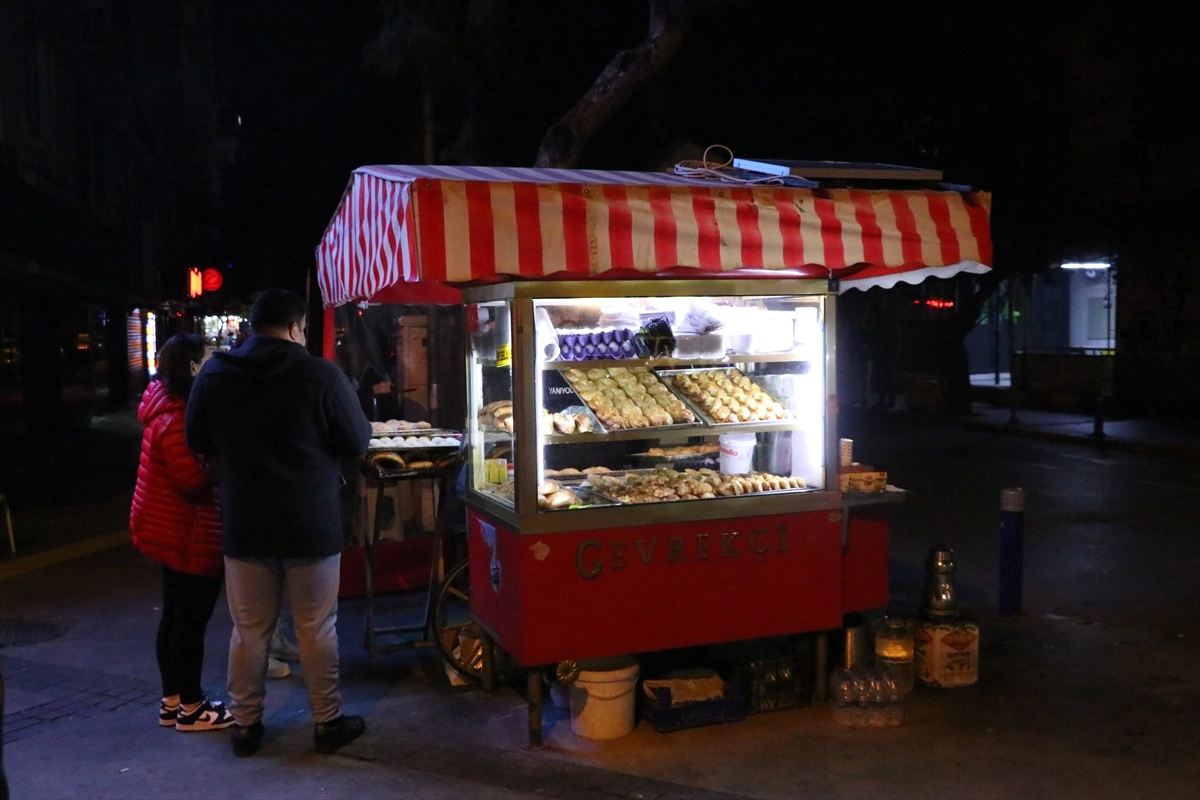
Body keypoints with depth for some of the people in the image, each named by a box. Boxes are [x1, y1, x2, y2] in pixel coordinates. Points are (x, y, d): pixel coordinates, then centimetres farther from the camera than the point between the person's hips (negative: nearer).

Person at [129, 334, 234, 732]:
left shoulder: (173, 409, 10)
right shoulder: (176, 420, -23)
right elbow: (195, 481, -26)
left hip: (177, 532, 11)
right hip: (188, 535, -11)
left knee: (176, 616, 16)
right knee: (191, 620, 0)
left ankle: (172, 701, 26)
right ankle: (190, 707, 11)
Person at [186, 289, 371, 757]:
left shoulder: (213, 375, -2)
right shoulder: (320, 374, -14)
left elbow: (198, 443, 10)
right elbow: (358, 441, -7)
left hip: (244, 525, 3)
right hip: (311, 524, -3)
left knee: (249, 630, 14)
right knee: (316, 628, 10)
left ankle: (245, 725, 25)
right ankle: (328, 722, 21)